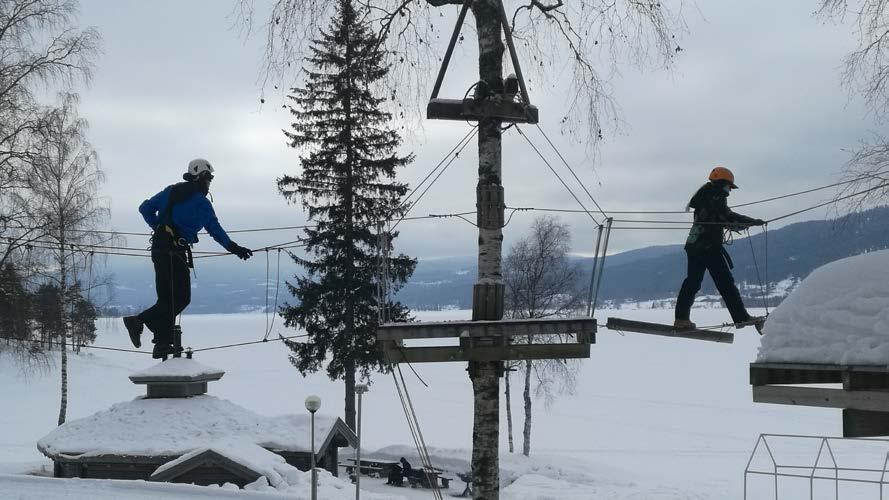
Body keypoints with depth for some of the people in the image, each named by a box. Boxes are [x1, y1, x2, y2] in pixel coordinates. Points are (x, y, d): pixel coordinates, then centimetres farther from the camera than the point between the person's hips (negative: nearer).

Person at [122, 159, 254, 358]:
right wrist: (233, 248, 10)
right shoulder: (201, 203, -3)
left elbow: (145, 208, 17)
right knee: (181, 298, -6)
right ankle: (140, 320, -19)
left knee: (167, 298, 11)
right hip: (176, 251, -8)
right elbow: (216, 230, 1)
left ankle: (163, 343, 7)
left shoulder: (170, 191, 15)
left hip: (158, 248, 8)